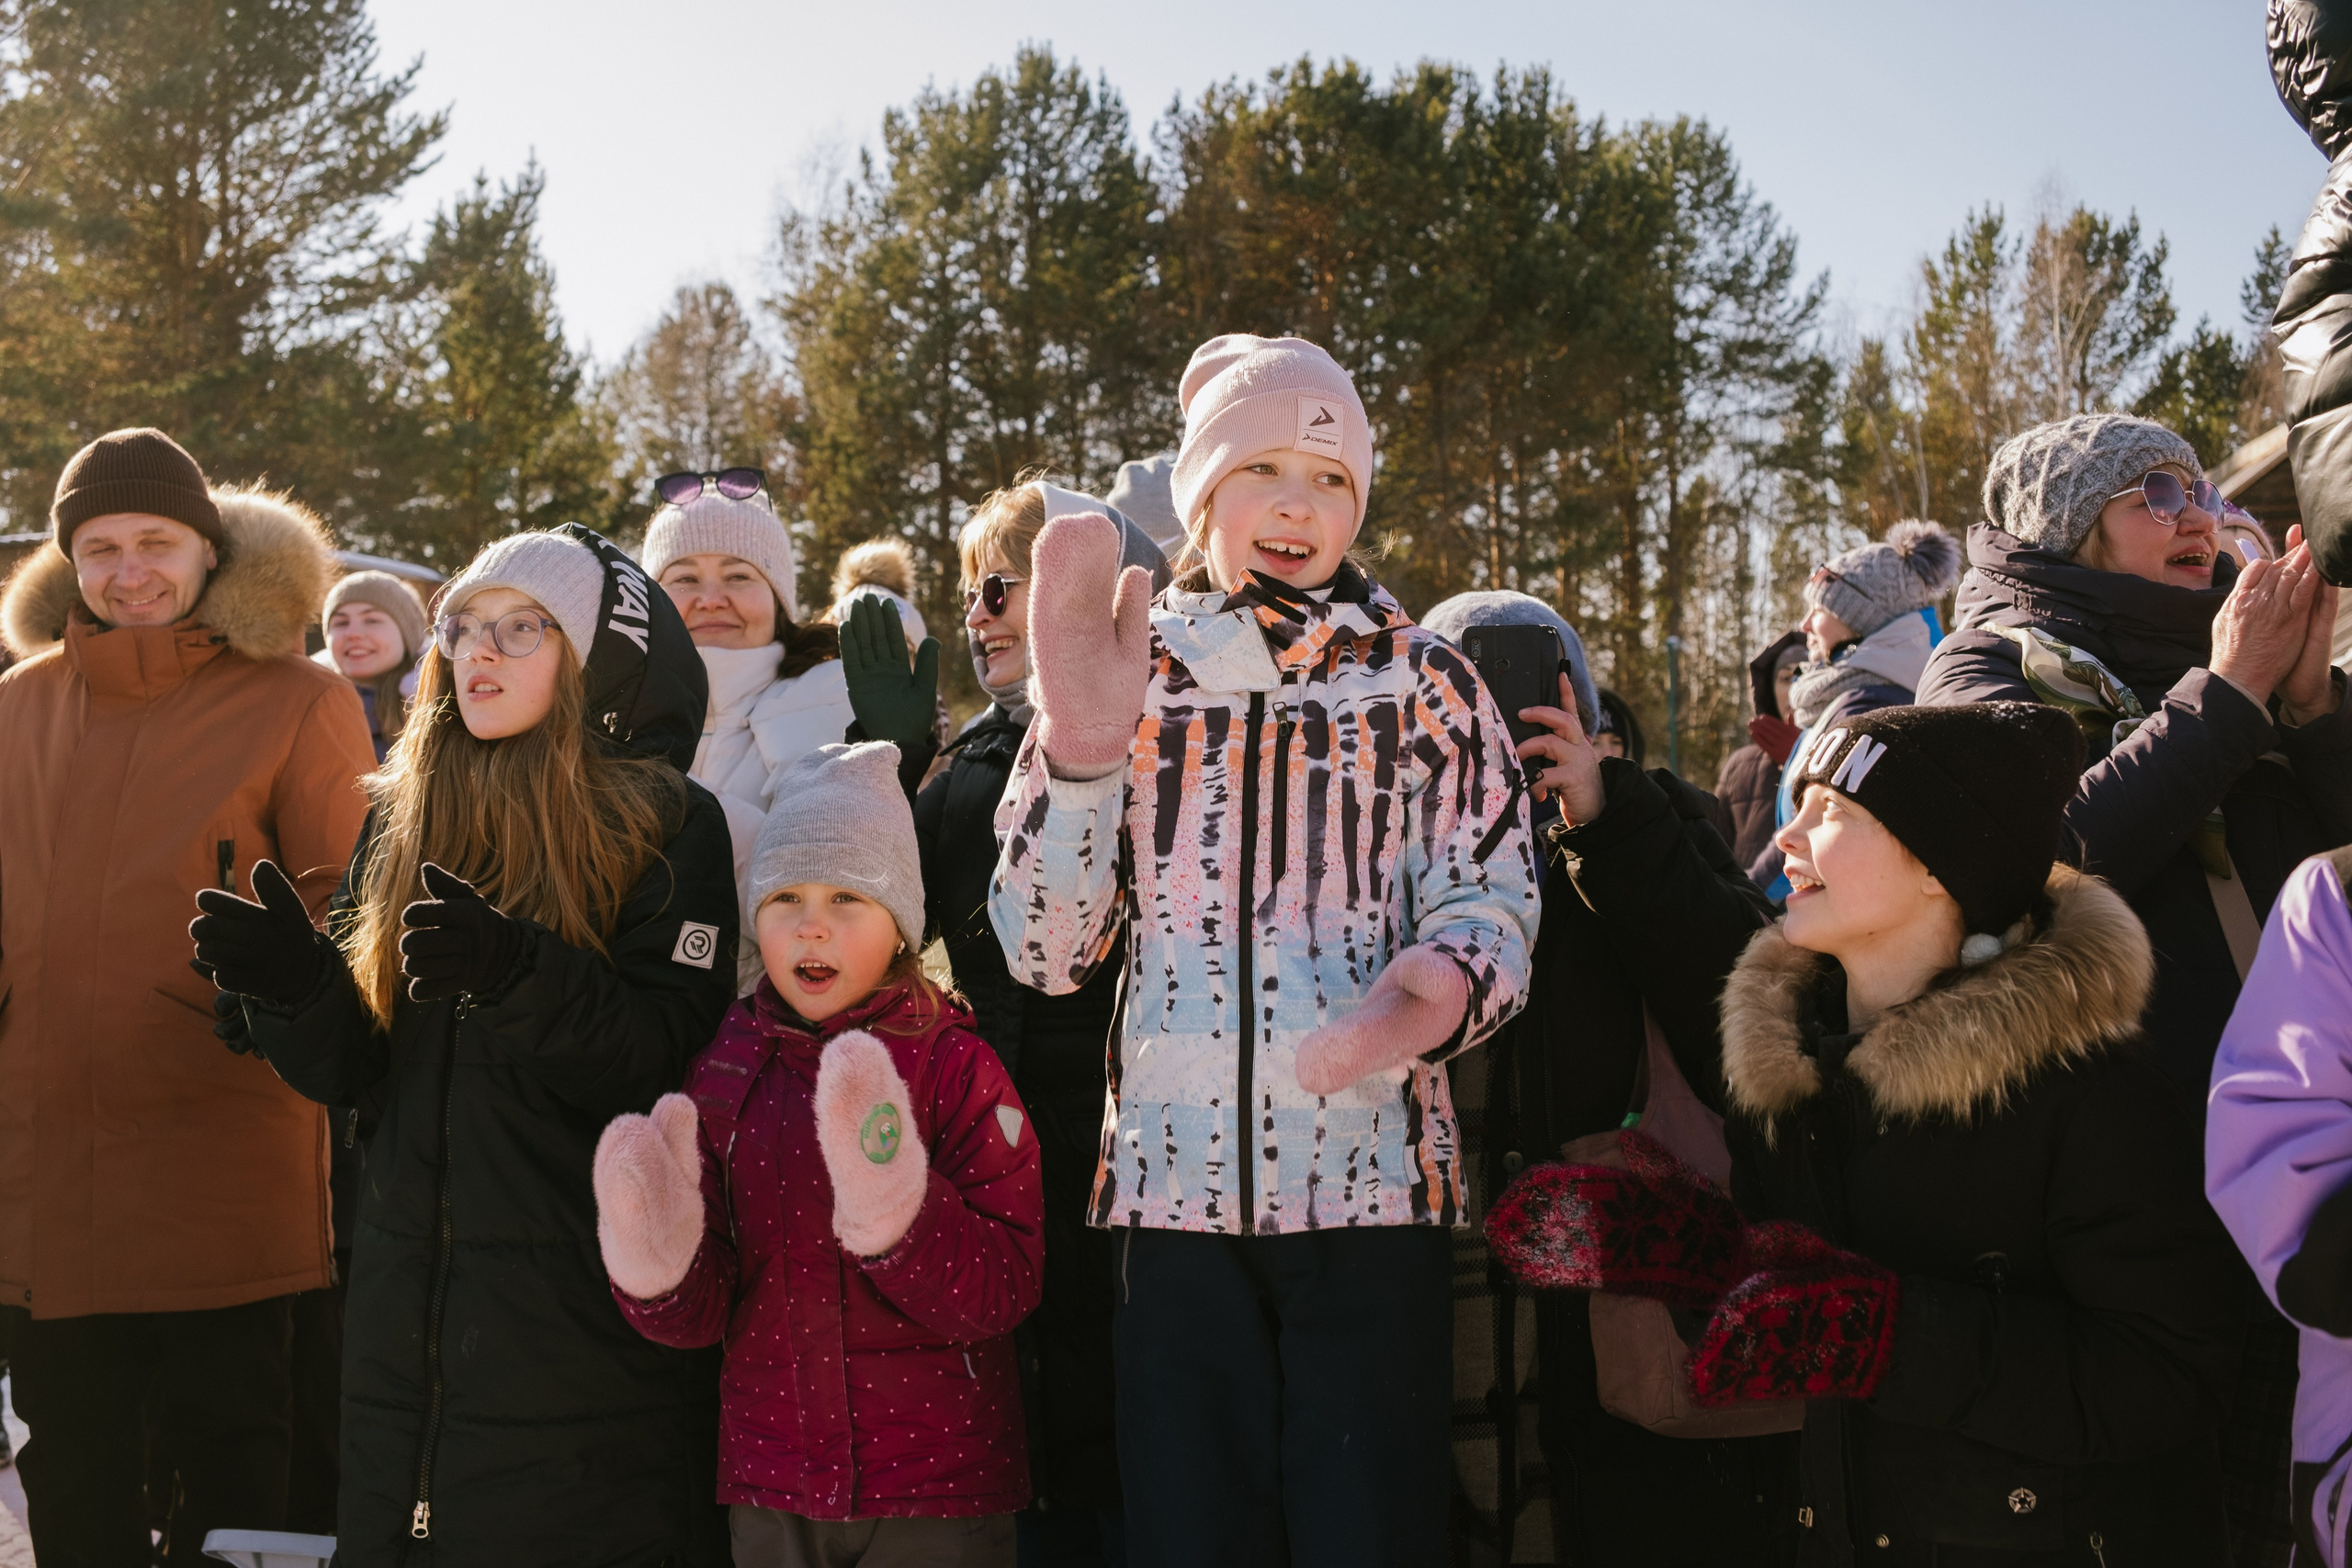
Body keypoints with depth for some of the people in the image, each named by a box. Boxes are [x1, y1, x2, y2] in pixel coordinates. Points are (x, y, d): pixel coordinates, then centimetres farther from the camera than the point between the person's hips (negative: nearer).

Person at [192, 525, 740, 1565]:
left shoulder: (666, 826, -5)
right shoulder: (403, 821, 9)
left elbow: (664, 1061, -14)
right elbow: (351, 1068, 7)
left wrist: (515, 974, -29)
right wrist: (290, 980, -14)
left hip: (587, 1315, -4)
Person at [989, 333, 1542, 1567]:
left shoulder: (1422, 682, 8)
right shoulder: (1131, 679, 10)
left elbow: (1492, 905, -1)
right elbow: (1042, 951, 4)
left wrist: (1431, 991, -23)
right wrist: (1080, 744, -10)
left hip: (1371, 1184, -1)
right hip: (1175, 1187, 1)